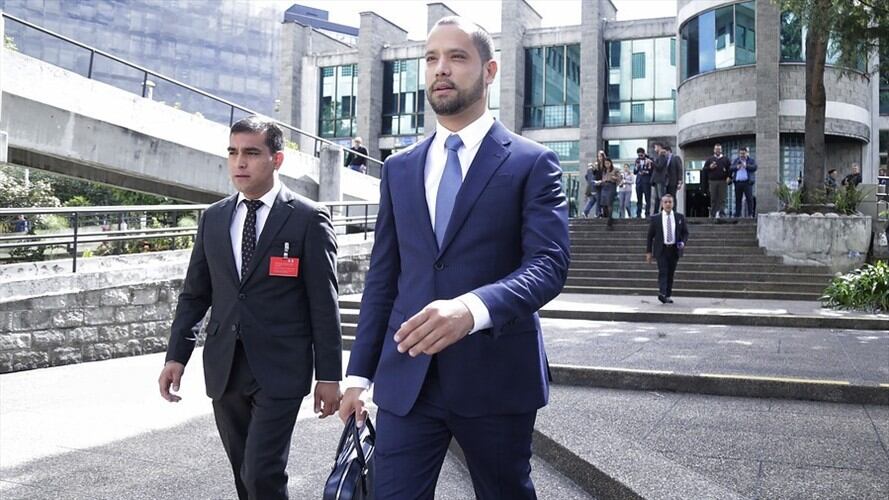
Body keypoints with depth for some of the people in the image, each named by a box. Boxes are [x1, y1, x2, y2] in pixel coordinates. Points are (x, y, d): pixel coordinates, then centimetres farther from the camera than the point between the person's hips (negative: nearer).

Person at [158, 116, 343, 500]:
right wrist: (176, 355, 4)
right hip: (224, 368, 5)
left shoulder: (308, 219, -6)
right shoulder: (213, 218, 9)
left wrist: (329, 375, -7)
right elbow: (194, 294, 12)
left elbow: (324, 304, -7)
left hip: (279, 370, -5)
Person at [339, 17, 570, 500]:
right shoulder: (399, 168, 11)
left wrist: (473, 307, -32)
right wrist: (360, 371, 9)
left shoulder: (532, 163, -2)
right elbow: (382, 277, 12)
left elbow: (549, 264, -14)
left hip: (497, 377, -2)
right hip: (406, 379, 3)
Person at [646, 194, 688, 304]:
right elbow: (650, 236, 4)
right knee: (663, 271, -15)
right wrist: (648, 252, 0)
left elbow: (685, 232, 14)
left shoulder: (680, 217, 7)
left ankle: (668, 296, 11)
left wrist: (683, 242, -7)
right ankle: (662, 294, -25)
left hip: (674, 249, 2)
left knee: (671, 273, 5)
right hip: (661, 249, -2)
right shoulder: (655, 218, 2)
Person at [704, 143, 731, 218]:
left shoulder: (725, 159, 11)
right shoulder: (709, 159, 13)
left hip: (723, 181, -1)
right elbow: (704, 169, 10)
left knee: (722, 198, -3)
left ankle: (722, 213, -2)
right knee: (713, 199, 1)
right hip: (713, 181, 1)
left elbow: (730, 169, 7)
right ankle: (713, 214, 6)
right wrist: (710, 167, -8)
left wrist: (729, 177, -6)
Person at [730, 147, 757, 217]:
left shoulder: (751, 160, 9)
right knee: (738, 199, 3)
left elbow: (754, 168, -6)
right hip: (737, 182, 3)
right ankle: (737, 214, 7)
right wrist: (736, 167, -13)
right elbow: (730, 168, 6)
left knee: (749, 198, -8)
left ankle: (750, 214, -7)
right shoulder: (735, 160, 17)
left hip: (747, 182, -3)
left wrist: (746, 166, -18)